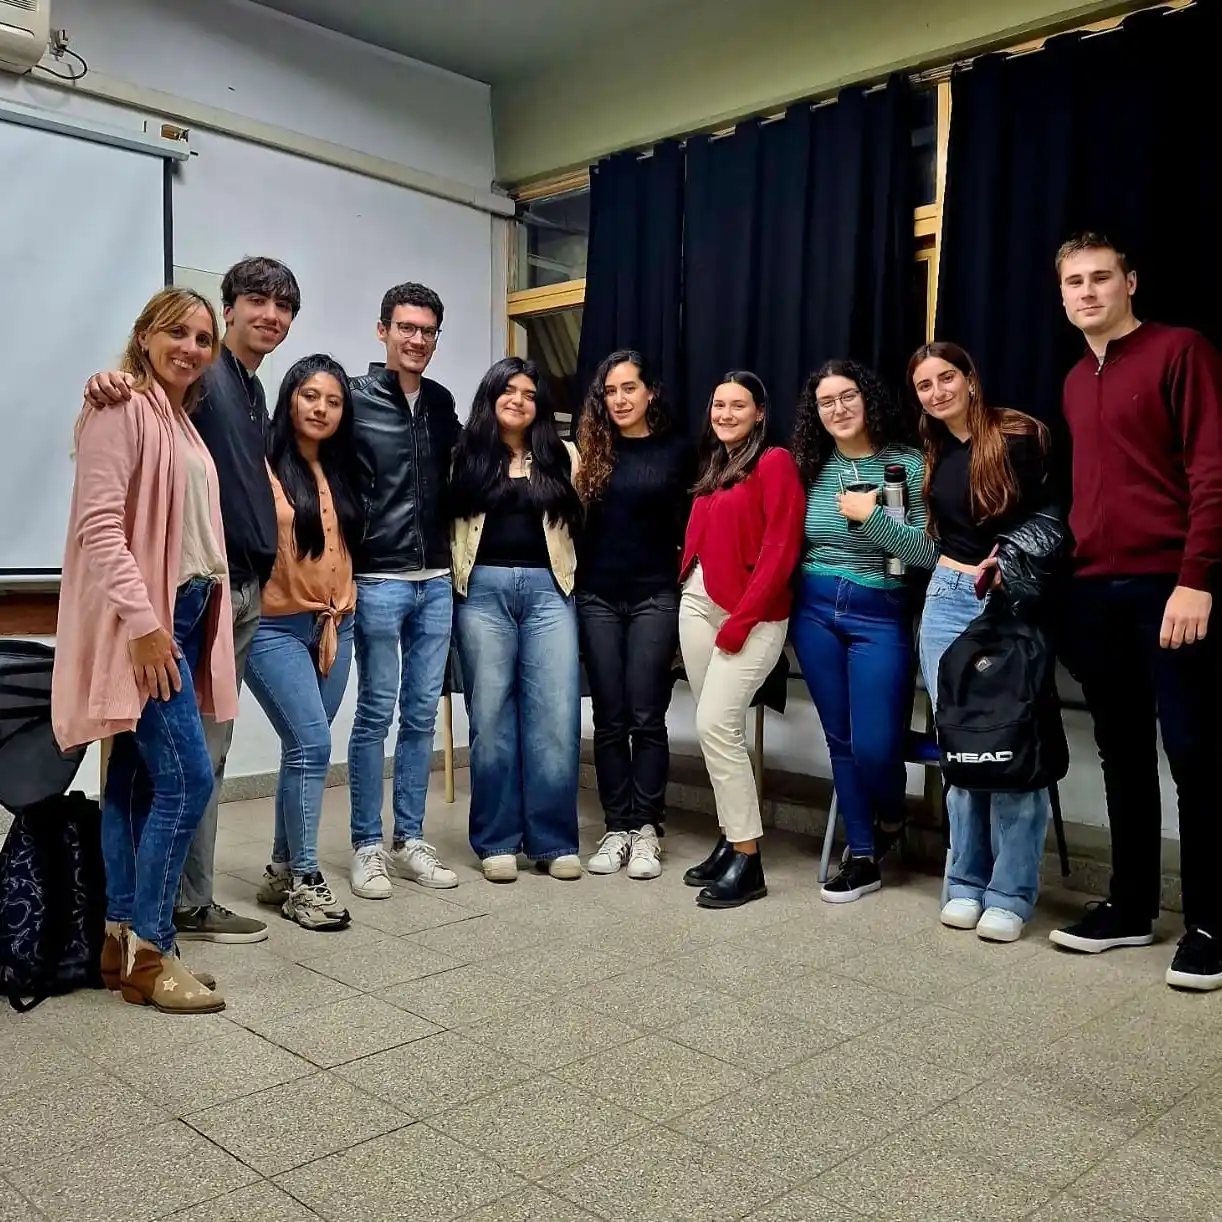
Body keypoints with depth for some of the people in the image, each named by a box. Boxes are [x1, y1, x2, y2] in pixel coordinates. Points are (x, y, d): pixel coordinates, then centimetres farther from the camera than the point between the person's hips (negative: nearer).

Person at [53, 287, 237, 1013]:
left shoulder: (183, 421, 18)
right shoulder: (122, 408, -9)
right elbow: (99, 524, -17)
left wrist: (191, 620, 16)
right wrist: (142, 619, -23)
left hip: (183, 614, 9)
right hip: (144, 623, -9)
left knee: (140, 779, 10)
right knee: (188, 779, -11)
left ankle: (124, 939, 17)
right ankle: (147, 952, 0)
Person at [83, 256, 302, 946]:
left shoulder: (257, 394, 19)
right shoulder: (205, 373, -6)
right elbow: (150, 388, -23)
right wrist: (112, 383, -44)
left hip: (247, 582, 9)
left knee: (213, 743, 13)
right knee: (198, 747, -4)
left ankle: (190, 888, 22)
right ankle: (191, 903, 5)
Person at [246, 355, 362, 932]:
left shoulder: (342, 471, 12)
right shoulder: (263, 464, -8)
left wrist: (335, 617, 5)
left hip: (333, 625, 6)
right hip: (274, 626, -6)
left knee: (304, 749, 9)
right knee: (311, 744, -12)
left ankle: (283, 869, 21)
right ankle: (304, 878, 1)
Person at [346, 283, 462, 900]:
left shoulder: (442, 402, 12)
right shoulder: (355, 398, -3)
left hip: (436, 582, 5)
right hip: (379, 581, -5)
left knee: (421, 715, 8)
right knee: (376, 714, 0)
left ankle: (409, 839, 19)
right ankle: (367, 847, 11)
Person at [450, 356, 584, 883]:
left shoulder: (562, 456, 13)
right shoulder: (465, 456, 9)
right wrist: (455, 581, -2)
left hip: (548, 589, 1)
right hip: (483, 589, 0)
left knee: (556, 716, -3)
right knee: (490, 716, 1)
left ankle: (554, 841, 7)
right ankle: (497, 841, 12)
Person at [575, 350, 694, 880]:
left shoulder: (678, 451, 4)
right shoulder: (590, 449, 8)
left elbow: (691, 528, 4)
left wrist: (689, 595, 0)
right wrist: (572, 581, -1)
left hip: (655, 596, -2)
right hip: (597, 597, 2)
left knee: (646, 717, -1)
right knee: (609, 718, 5)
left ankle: (646, 829, 8)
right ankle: (616, 828, 13)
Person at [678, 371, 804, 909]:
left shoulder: (775, 463, -7)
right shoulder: (712, 467, 17)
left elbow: (780, 551, -14)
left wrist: (740, 620, -17)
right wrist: (688, 588, 4)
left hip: (750, 613, -8)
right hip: (697, 604, 8)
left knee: (715, 725, -14)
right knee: (715, 729, 8)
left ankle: (748, 861, -5)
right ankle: (731, 839, 19)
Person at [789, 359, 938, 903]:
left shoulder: (908, 464, -5)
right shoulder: (811, 468, 7)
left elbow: (930, 552, -11)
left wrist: (870, 516, -17)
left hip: (879, 614, -3)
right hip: (814, 611, 4)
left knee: (874, 745, -7)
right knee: (841, 740, 8)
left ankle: (891, 817, 28)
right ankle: (862, 857, 21)